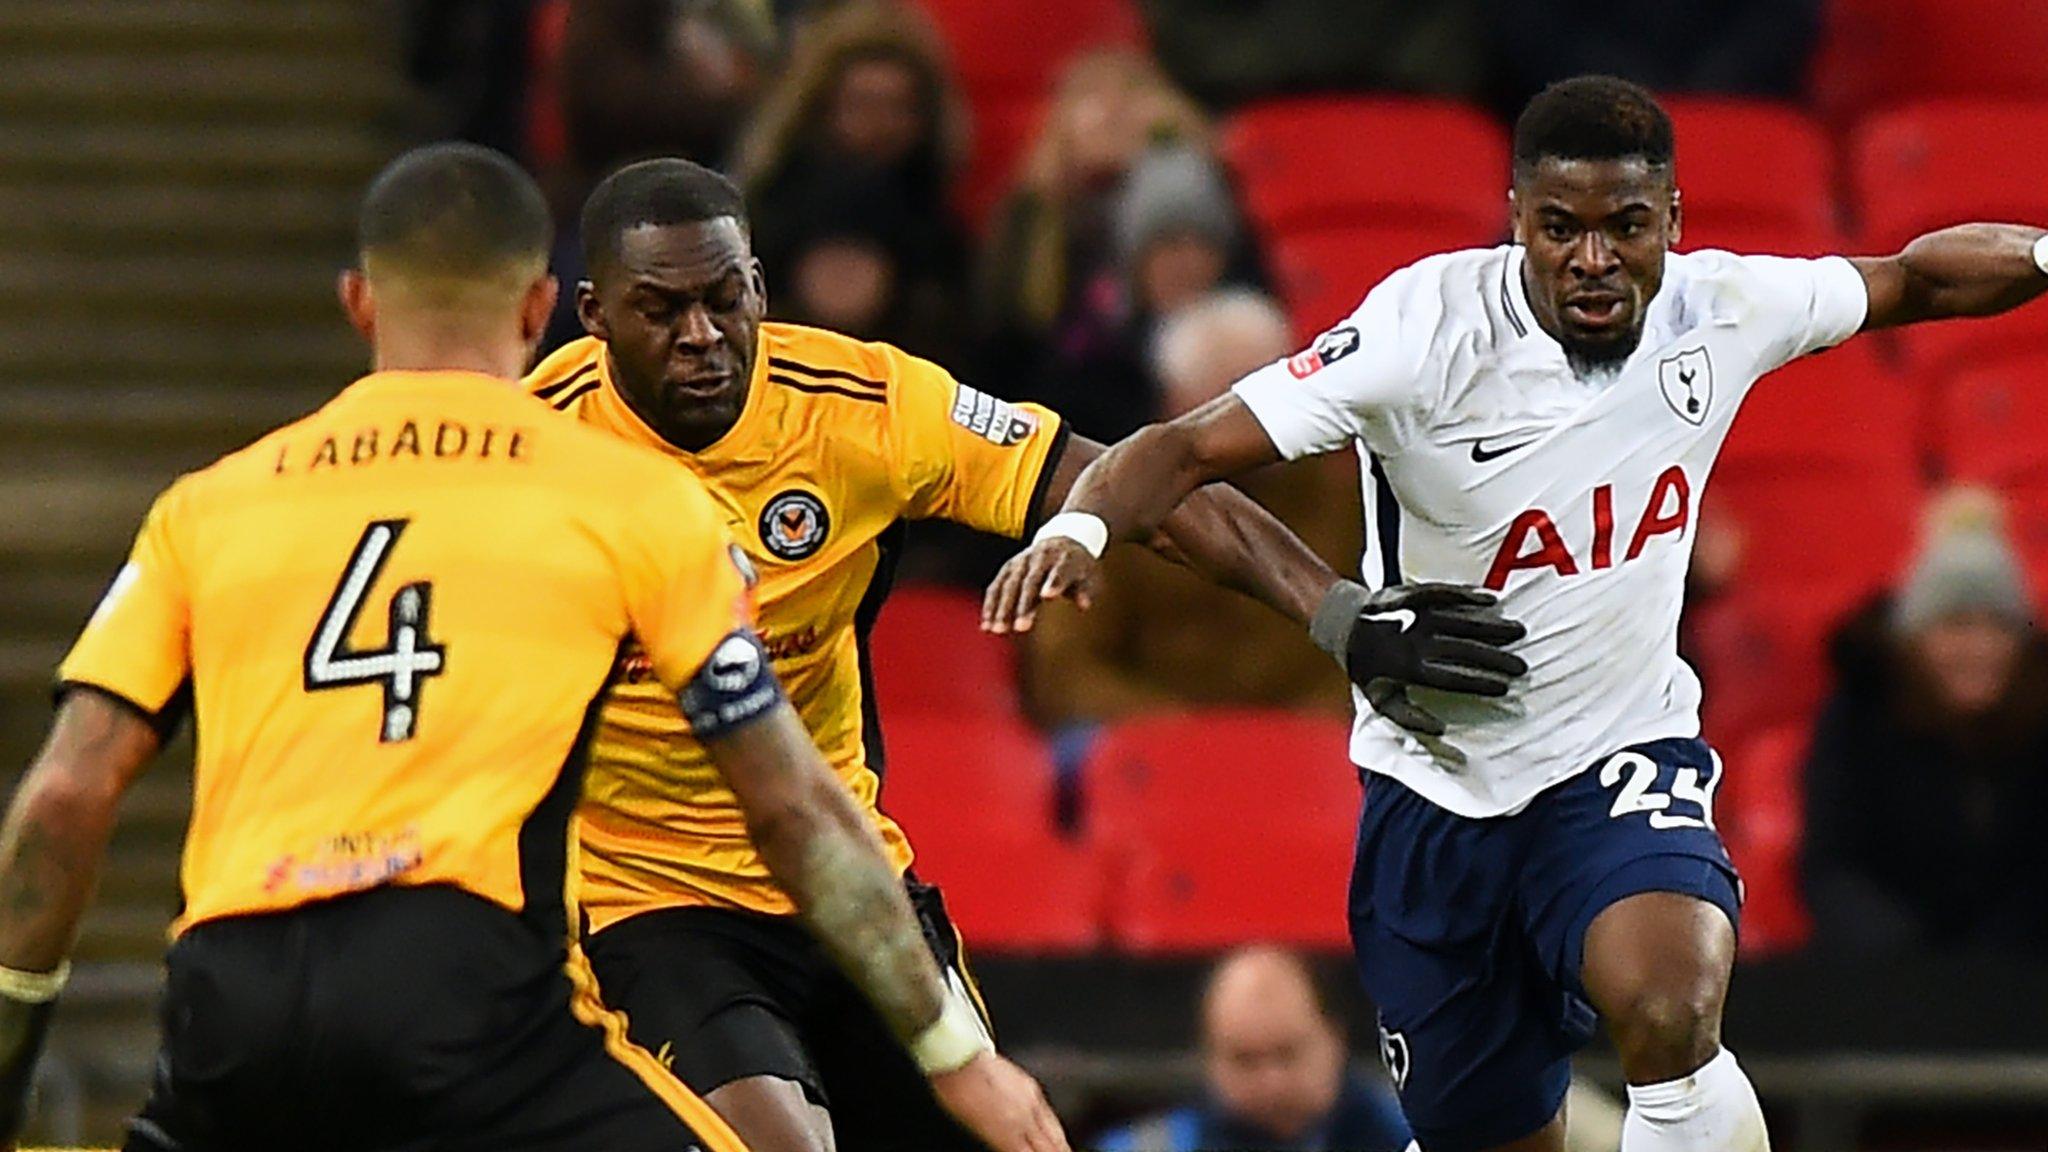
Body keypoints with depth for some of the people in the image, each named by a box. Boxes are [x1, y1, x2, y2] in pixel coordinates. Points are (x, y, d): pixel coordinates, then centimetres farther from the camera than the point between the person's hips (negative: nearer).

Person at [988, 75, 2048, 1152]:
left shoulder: (1718, 311, -9)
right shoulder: (1427, 328, -21)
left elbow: (1917, 277, 10)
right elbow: (1191, 448, -25)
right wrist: (1080, 527, -43)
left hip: (1624, 757, 1)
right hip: (1438, 789, -1)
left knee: (1673, 1020, -31)